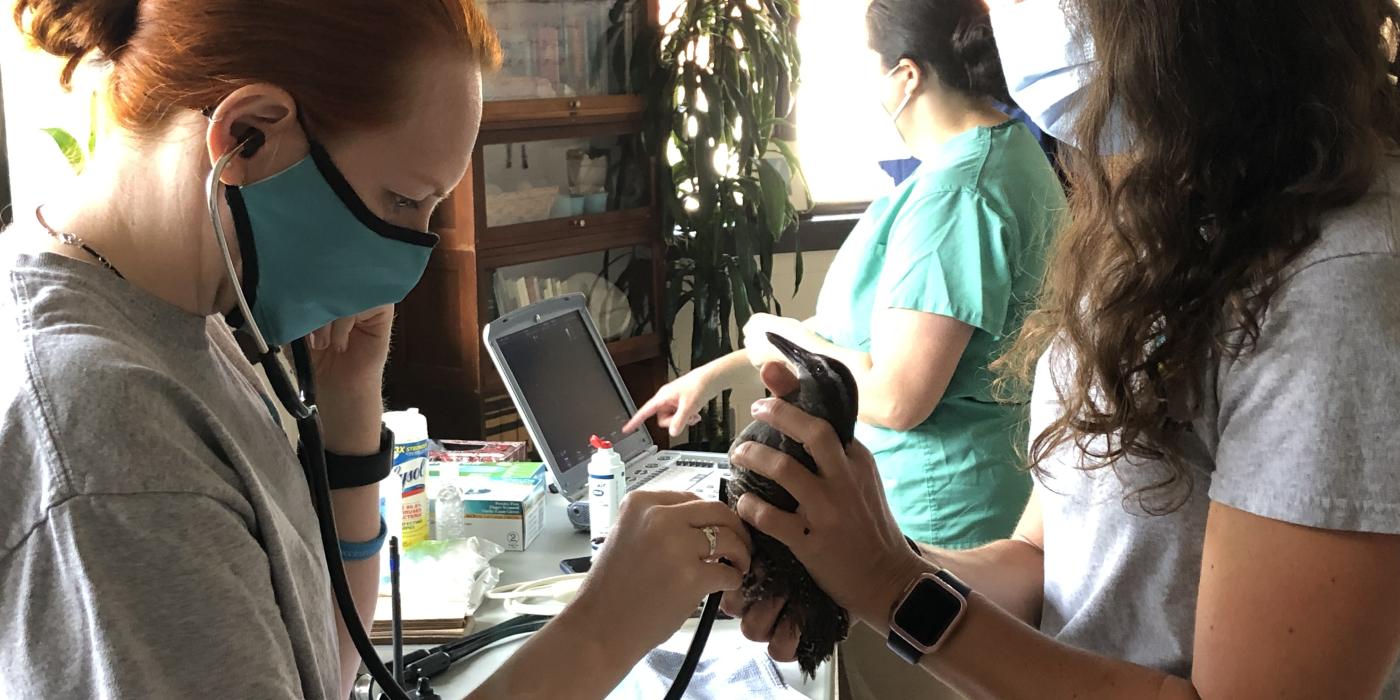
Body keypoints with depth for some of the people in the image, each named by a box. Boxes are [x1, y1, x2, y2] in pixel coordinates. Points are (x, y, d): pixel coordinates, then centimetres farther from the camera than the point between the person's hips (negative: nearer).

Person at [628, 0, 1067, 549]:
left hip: (936, 520, -10)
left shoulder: (955, 192, -23)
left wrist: (778, 342, -8)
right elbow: (871, 322, 17)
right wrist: (715, 374, 18)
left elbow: (894, 398, -26)